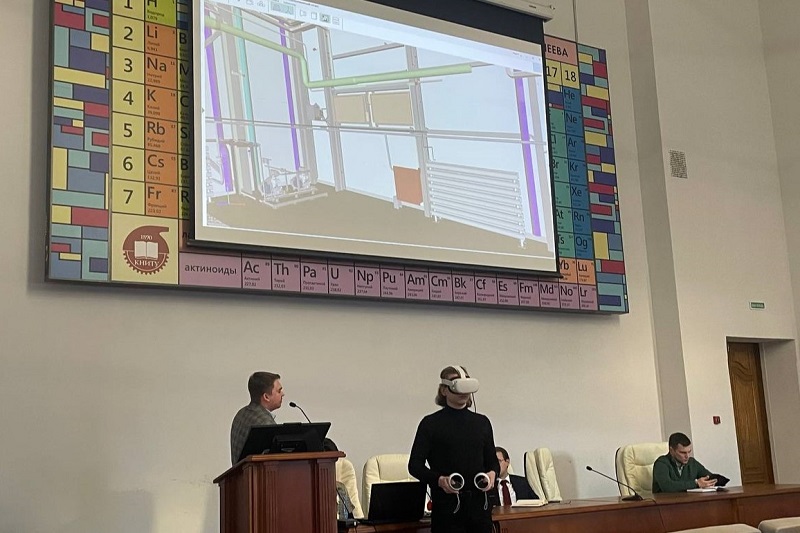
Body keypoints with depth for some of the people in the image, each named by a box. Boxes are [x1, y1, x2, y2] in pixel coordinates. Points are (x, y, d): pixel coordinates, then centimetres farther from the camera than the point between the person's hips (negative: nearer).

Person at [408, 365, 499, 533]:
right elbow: (415, 464, -3)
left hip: (479, 502, 4)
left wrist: (492, 473, -6)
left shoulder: (482, 422, 12)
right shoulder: (431, 423, -1)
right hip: (447, 505, -4)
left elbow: (492, 460, 17)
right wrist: (439, 480, -20)